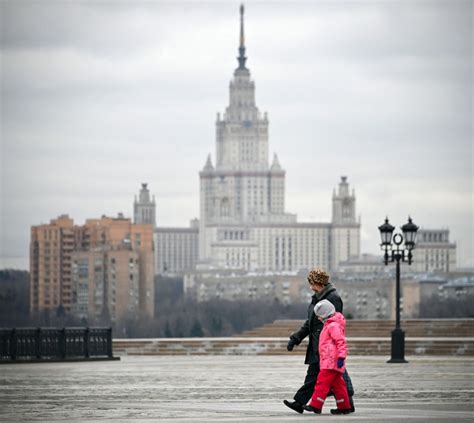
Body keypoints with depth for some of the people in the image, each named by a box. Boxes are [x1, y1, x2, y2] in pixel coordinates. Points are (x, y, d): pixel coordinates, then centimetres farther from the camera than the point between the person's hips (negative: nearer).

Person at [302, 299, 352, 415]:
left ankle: (315, 405, -14)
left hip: (331, 362, -11)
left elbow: (341, 341, -22)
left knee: (322, 382, -12)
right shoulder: (329, 324, 19)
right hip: (329, 361, 11)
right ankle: (344, 407, 17)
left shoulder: (333, 326, -14)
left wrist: (341, 357, -27)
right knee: (337, 384, 13)